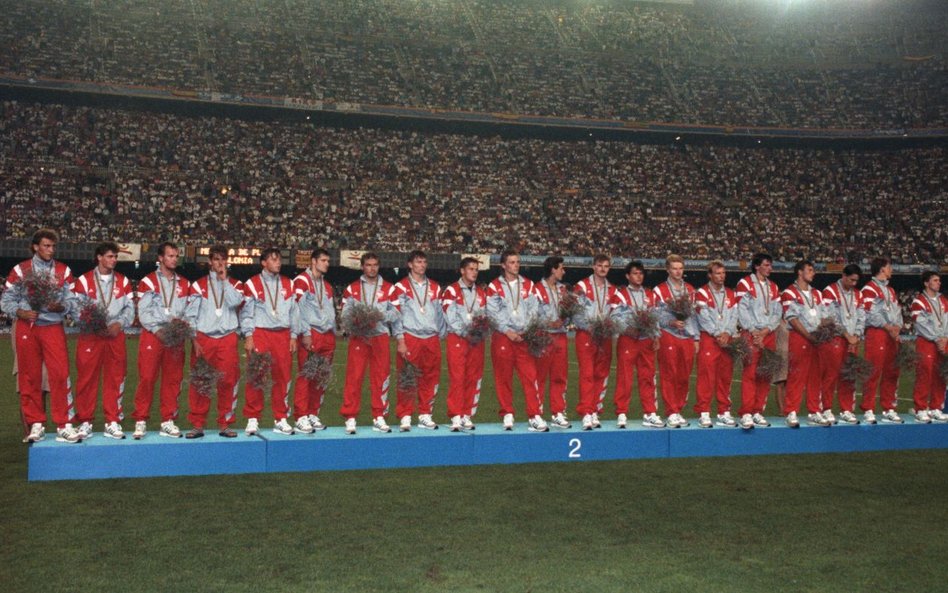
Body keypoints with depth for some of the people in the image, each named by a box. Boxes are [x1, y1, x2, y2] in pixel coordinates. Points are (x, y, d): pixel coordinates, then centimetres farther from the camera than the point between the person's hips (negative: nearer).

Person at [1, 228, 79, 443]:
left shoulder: (64, 271, 8)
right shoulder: (20, 270, 5)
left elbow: (72, 300, 5)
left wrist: (61, 306, -15)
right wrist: (20, 312, -12)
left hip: (53, 328, 0)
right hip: (27, 328, 0)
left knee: (61, 374, -11)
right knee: (29, 378, 4)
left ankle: (64, 425, -8)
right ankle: (36, 425, 14)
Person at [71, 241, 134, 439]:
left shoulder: (123, 281, 12)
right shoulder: (84, 280, 3)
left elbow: (130, 308, 7)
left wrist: (119, 324, -9)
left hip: (116, 335, 3)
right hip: (90, 336, -2)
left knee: (115, 380, 2)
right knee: (87, 380, -2)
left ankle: (112, 423, 8)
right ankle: (85, 423, 7)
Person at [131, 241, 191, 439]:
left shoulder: (184, 284, 14)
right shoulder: (148, 281, 1)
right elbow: (143, 312, -4)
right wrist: (158, 330, -13)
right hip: (152, 334, -4)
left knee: (173, 379, 4)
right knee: (147, 378, -7)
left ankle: (168, 421, 12)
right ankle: (140, 422, 0)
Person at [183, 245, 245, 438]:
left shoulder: (235, 284, 11)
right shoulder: (198, 285, 6)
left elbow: (235, 302, -11)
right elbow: (190, 314, 3)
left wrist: (225, 280, -6)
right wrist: (194, 339, -5)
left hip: (228, 339, 1)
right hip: (203, 339, -1)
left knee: (228, 382, -1)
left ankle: (224, 424, 8)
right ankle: (197, 425, 5)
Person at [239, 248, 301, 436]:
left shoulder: (288, 284, 14)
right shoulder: (252, 284, 3)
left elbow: (294, 312, 14)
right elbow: (246, 312, 1)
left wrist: (293, 336, 8)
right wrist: (248, 336, -6)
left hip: (283, 335, 3)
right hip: (260, 334, -3)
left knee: (282, 377, 2)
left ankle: (281, 419, 11)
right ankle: (253, 419, 3)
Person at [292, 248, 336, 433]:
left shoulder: (327, 286, 21)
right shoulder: (301, 281, -2)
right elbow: (299, 307, -10)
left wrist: (333, 335, 14)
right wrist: (306, 333, -16)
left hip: (327, 335, 7)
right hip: (310, 334, -7)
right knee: (305, 376, -7)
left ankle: (313, 414, 15)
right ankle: (301, 417, -4)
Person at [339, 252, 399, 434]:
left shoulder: (388, 288, 10)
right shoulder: (352, 288, 10)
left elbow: (395, 314, 3)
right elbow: (345, 314, 6)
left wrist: (380, 314, -14)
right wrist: (356, 315, -14)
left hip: (380, 337, 1)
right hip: (358, 337, -1)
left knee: (380, 377, 2)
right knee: (354, 377, -5)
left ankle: (379, 418, 11)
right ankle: (350, 419, -1)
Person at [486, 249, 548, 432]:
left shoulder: (528, 285, 12)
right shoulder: (494, 286, 3)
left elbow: (534, 309, 6)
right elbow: (493, 312, -4)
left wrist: (525, 330, -7)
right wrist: (508, 331, -11)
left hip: (524, 337, 2)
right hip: (502, 337, -2)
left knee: (530, 376, -6)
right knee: (503, 378, 1)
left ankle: (535, 416, -7)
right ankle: (507, 415, 11)